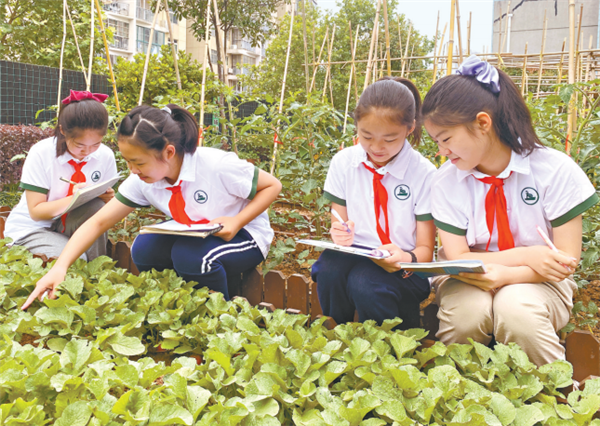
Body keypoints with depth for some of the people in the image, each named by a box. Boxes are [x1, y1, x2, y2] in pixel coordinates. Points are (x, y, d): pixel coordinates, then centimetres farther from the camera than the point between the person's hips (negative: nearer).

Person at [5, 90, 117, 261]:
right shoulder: (41, 154, -17)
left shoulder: (105, 156, -8)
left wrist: (108, 199, -22)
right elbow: (36, 211, -17)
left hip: (73, 223, 4)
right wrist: (74, 199, -34)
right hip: (31, 228, -4)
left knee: (95, 207, -30)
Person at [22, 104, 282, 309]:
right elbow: (98, 222, -12)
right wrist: (60, 266, -24)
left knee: (191, 254, -33)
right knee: (144, 248, -18)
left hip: (245, 235, -5)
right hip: (194, 234, 6)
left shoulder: (217, 166, -30)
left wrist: (236, 221, -30)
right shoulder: (141, 181, -14)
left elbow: (272, 186, -17)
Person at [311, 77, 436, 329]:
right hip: (356, 255, 3)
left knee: (364, 283, -35)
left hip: (403, 269, -3)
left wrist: (407, 260, -29)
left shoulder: (423, 173, -8)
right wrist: (340, 235, -16)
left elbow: (426, 249, -5)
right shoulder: (344, 162, 1)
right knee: (329, 269, -31)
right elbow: (339, 222, 9)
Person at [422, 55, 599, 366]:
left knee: (515, 308, -34)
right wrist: (525, 255, -21)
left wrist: (503, 275, -27)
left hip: (535, 282, -1)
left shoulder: (556, 170, -12)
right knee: (466, 311, -33)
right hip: (472, 280, 1)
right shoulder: (445, 181, -6)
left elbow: (566, 259, -12)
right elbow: (457, 258, -9)